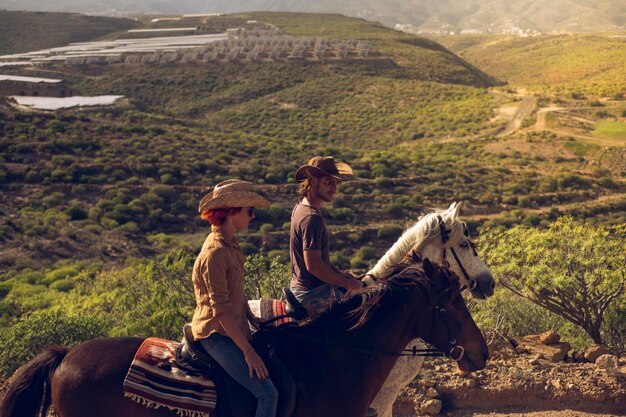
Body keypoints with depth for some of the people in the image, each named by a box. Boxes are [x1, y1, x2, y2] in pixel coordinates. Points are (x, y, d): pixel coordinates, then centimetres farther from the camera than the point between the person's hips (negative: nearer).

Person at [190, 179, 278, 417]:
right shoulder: (215, 252, -19)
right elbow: (221, 310, -22)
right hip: (215, 335, -10)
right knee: (267, 393, -18)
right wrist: (248, 351, -21)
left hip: (232, 331, 10)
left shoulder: (230, 245, 11)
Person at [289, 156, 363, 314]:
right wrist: (347, 283, -20)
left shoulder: (301, 207, 8)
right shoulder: (312, 218, -24)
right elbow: (313, 265, -29)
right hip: (314, 295, -10)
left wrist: (340, 274, 11)